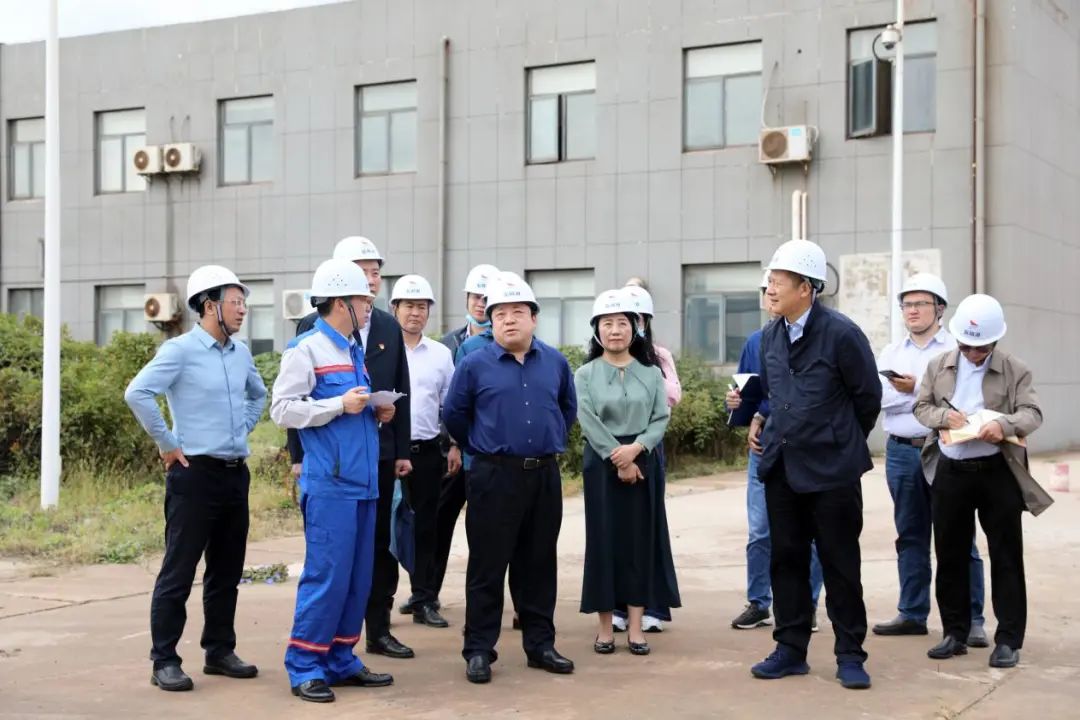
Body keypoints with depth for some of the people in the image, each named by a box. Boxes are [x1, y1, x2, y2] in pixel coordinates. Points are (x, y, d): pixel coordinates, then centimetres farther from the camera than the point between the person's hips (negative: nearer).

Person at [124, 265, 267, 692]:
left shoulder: (241, 353, 11)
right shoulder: (181, 350, -10)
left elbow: (258, 394, 29)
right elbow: (138, 393, -20)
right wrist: (167, 443, -14)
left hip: (236, 473, 7)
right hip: (195, 473, -7)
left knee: (227, 571, 13)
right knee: (178, 572, -2)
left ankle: (220, 651, 23)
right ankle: (165, 661, 5)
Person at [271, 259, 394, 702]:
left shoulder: (354, 351, 18)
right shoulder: (306, 349, -6)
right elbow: (283, 409, -13)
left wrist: (376, 411, 5)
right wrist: (339, 406, -17)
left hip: (363, 482, 8)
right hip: (330, 485, -8)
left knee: (357, 578, 10)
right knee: (326, 576, -7)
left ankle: (340, 661, 19)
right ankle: (304, 668, 3)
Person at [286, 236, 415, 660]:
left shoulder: (390, 327, 10)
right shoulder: (314, 327, -4)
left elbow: (400, 392, 11)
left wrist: (403, 449, 7)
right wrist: (300, 455, -9)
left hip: (380, 452, 5)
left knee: (379, 544, 10)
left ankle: (379, 630, 19)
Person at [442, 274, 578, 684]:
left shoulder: (556, 363, 7)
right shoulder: (474, 365, -4)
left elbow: (568, 409, 23)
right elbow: (454, 415, 7)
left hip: (545, 475, 3)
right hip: (495, 476, -3)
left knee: (539, 564, 11)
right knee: (487, 566, 0)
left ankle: (540, 644, 20)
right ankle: (479, 650, 7)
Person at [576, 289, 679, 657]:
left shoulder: (651, 372, 6)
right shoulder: (584, 375, 2)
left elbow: (661, 418, -1)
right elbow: (589, 423, -8)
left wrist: (636, 448, -17)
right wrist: (618, 459, -15)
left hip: (643, 462, 1)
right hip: (602, 464, -1)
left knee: (641, 540, 2)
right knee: (604, 541, 1)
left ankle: (636, 627, 7)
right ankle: (605, 627, 9)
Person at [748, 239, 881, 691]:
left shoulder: (841, 334, -14)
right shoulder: (770, 336, 5)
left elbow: (868, 397, -4)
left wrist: (843, 443, 6)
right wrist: (760, 422, 7)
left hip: (831, 469, -6)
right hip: (781, 466, 6)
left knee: (840, 564, 3)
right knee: (786, 560, 10)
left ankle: (850, 656, 13)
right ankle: (791, 650, 20)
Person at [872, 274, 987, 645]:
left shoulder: (957, 350, 0)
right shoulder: (891, 353, 13)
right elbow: (878, 395, -2)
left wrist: (915, 388, -15)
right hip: (902, 452, 4)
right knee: (910, 536, 10)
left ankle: (972, 619, 2)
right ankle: (912, 613, 18)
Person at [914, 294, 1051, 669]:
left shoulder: (1015, 369, -2)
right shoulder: (938, 366, 8)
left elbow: (1033, 413, -8)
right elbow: (921, 407, 9)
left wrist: (1006, 424, -29)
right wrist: (944, 416, -13)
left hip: (998, 472, -3)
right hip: (950, 472, 3)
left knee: (1006, 557, 1)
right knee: (950, 555, 9)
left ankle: (1008, 640, 8)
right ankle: (955, 633, 20)